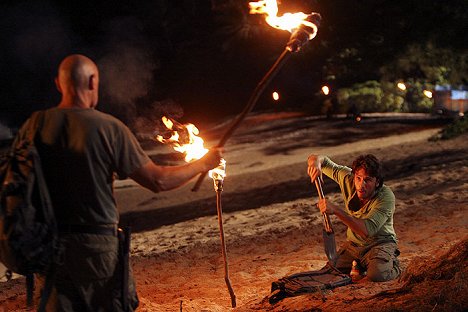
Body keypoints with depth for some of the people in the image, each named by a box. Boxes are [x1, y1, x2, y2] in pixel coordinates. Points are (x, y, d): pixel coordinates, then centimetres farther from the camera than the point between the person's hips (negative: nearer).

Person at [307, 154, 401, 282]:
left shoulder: (386, 197, -28)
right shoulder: (348, 178, -15)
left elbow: (367, 230, -40)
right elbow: (318, 159, -6)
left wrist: (336, 210, -46)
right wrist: (316, 161, -33)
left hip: (380, 244, -4)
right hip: (353, 244, 5)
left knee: (376, 275, -32)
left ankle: (392, 264, 4)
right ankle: (359, 265, 17)